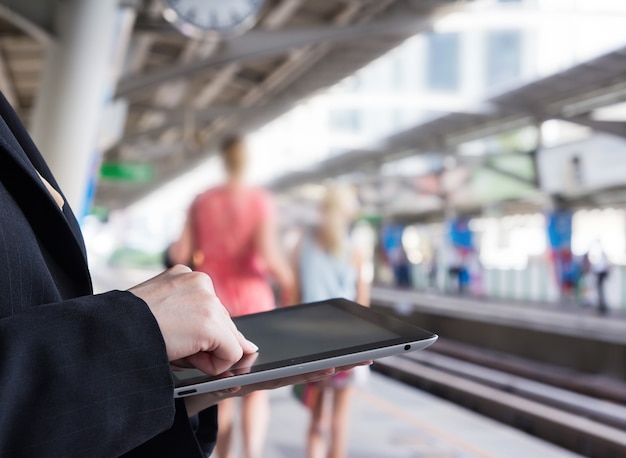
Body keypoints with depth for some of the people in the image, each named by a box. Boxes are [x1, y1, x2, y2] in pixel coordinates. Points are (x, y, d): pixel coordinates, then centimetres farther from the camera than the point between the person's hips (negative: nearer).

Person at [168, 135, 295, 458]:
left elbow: (181, 254, -1)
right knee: (256, 389, 1)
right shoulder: (260, 200, -7)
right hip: (251, 300, -3)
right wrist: (288, 281, -3)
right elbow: (267, 252, -20)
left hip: (212, 301, 3)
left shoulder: (202, 202, 3)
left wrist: (173, 250, 22)